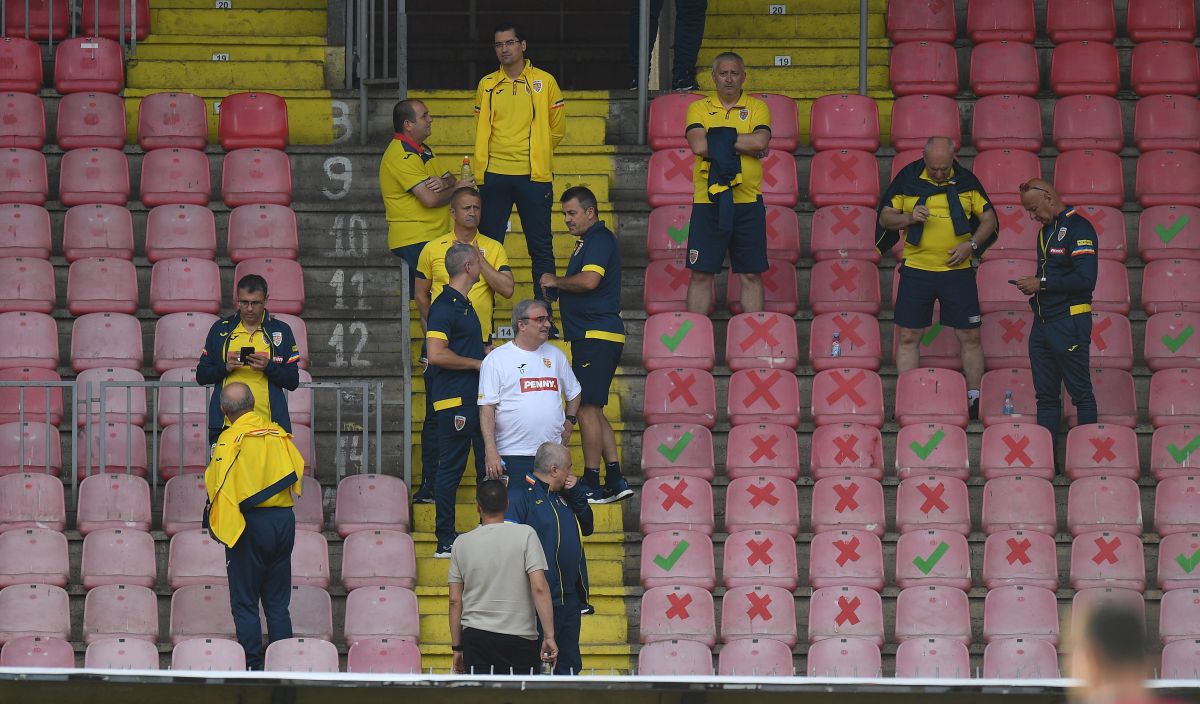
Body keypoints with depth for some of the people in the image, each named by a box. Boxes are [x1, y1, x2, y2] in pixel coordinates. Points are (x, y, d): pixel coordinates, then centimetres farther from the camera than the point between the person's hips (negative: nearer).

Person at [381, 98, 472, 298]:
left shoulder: (423, 150, 19)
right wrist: (457, 189, -2)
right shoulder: (402, 156, -14)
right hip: (414, 241, -10)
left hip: (435, 237, 10)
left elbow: (452, 180, 15)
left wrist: (444, 183, -11)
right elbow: (430, 199, -21)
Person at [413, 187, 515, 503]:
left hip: (480, 343, 0)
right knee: (436, 415, -1)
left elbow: (507, 289, -7)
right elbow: (421, 294, 14)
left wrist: (478, 259, -12)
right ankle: (429, 485, 3)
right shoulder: (433, 249, 5)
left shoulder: (493, 249, 5)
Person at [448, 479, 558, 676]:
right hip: (520, 637, -2)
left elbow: (455, 600, 5)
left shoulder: (462, 543, 3)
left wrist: (457, 647, 13)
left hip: (476, 638, 2)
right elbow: (539, 588, -12)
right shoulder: (525, 535, -4)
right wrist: (549, 636, -9)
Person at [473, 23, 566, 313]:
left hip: (533, 176, -2)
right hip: (495, 175, 2)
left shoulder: (544, 82, 3)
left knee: (541, 248, 0)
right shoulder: (487, 85, 9)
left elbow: (557, 128, 10)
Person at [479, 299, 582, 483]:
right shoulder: (496, 359, -2)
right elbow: (487, 409, -7)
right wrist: (491, 452, -15)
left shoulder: (555, 355, 14)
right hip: (513, 454, -5)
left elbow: (573, 392, 29)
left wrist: (569, 423, 13)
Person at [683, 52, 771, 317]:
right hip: (708, 200, 0)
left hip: (748, 202, 0)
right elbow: (698, 146, -11)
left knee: (751, 275, 3)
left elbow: (760, 141, -12)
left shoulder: (757, 108, 7)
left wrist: (720, 139, -11)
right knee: (701, 274, 0)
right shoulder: (699, 109, 7)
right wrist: (745, 146, -11)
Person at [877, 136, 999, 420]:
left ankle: (974, 399, 11)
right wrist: (908, 218, -15)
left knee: (970, 337, 2)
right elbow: (885, 217, 6)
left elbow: (989, 219, 8)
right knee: (908, 337, 1)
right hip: (916, 270, 0)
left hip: (958, 271, 0)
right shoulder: (908, 179, 0)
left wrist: (972, 244, -9)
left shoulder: (966, 181, 1)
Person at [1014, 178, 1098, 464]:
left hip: (1069, 323, -9)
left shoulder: (1077, 228, -11)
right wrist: (1032, 284, 10)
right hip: (1042, 322, 9)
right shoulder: (1045, 231, 18)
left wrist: (1041, 283, -15)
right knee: (1046, 395, 9)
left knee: (1081, 393, -4)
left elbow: (1085, 279, -20)